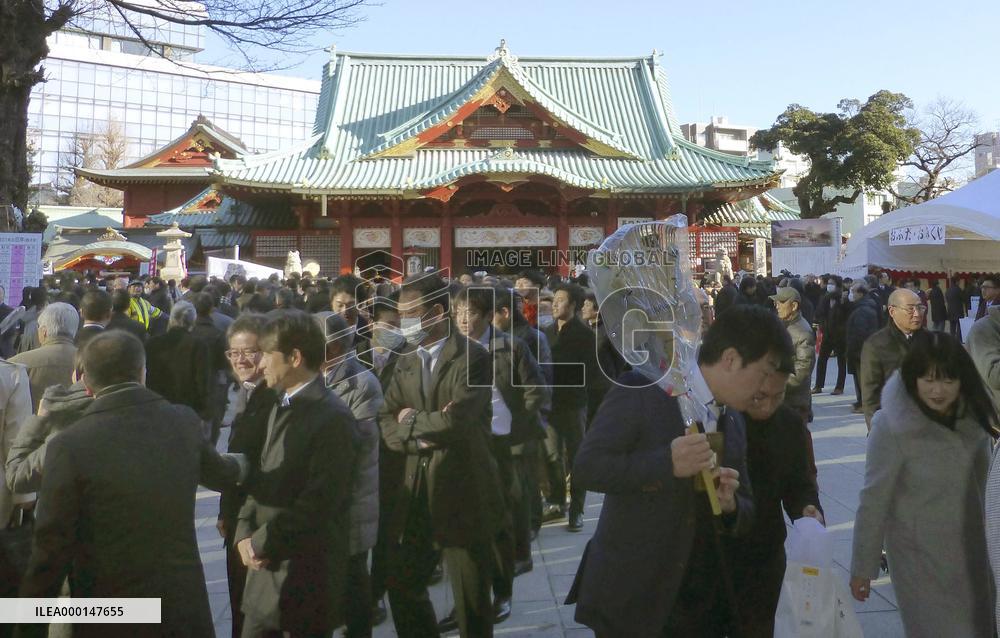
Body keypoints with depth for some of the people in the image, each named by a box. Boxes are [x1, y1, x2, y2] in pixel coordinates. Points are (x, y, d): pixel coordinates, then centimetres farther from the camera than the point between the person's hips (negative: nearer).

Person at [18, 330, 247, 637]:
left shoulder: (69, 446, -18)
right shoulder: (185, 422, -7)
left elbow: (53, 547, -13)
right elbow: (218, 472, 13)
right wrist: (239, 466, 37)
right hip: (185, 602, 3)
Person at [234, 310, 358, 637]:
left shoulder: (332, 417, -20)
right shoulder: (281, 408, 11)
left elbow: (318, 503, -22)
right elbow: (264, 477, 13)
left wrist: (261, 543, -13)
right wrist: (245, 533, -1)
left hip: (307, 574, -8)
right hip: (267, 566, 8)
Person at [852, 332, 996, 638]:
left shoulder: (974, 414, -7)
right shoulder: (892, 426, -23)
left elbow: (976, 482, 7)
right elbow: (873, 501, -17)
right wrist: (863, 567, -11)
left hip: (971, 551, 6)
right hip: (920, 555, -5)